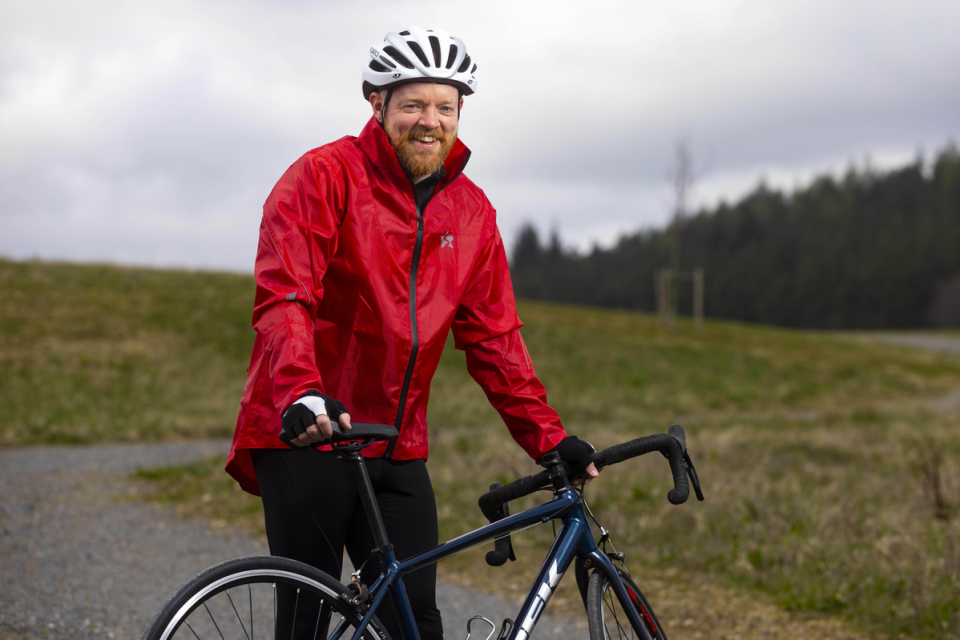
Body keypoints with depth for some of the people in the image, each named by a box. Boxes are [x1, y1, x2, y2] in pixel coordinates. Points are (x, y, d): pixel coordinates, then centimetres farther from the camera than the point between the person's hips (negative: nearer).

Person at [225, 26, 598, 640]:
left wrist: (548, 437, 6)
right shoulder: (324, 177, -7)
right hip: (308, 434, -4)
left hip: (398, 451, 5)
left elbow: (494, 338, 12)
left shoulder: (472, 211, 9)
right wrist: (301, 395, -34)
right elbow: (282, 296, -18)